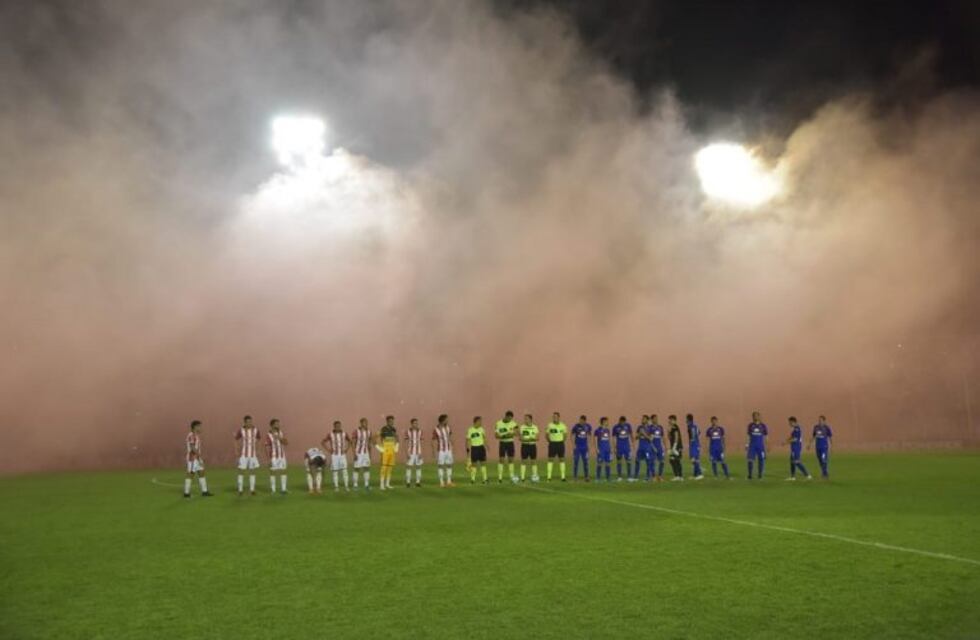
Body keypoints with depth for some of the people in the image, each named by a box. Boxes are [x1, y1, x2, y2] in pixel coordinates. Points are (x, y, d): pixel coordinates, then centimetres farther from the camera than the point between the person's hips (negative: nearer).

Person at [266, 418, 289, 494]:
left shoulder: (281, 433, 5)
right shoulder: (268, 435, -10)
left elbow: (286, 442, -3)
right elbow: (267, 448, -11)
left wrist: (279, 438, -19)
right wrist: (269, 459, -15)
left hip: (282, 456, 5)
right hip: (273, 457, -5)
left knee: (283, 472, 4)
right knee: (272, 472, 1)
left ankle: (283, 489, 10)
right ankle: (273, 490, 7)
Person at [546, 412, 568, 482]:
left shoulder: (563, 425, 2)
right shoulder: (550, 425, 0)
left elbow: (565, 435, 11)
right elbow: (547, 435, 6)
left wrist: (562, 441, 1)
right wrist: (550, 441, -2)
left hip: (560, 444, 1)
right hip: (552, 444, -1)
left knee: (562, 459, 3)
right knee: (550, 459, -3)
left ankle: (563, 476, 7)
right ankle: (549, 477, -1)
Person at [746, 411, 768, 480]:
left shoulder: (763, 426, 1)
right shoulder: (750, 425, 3)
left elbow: (766, 437, 6)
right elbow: (748, 435, 7)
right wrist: (746, 445, 3)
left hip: (761, 446, 0)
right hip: (752, 445, 0)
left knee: (761, 460, 1)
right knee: (750, 460, -5)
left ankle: (760, 475, 14)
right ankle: (750, 475, 3)